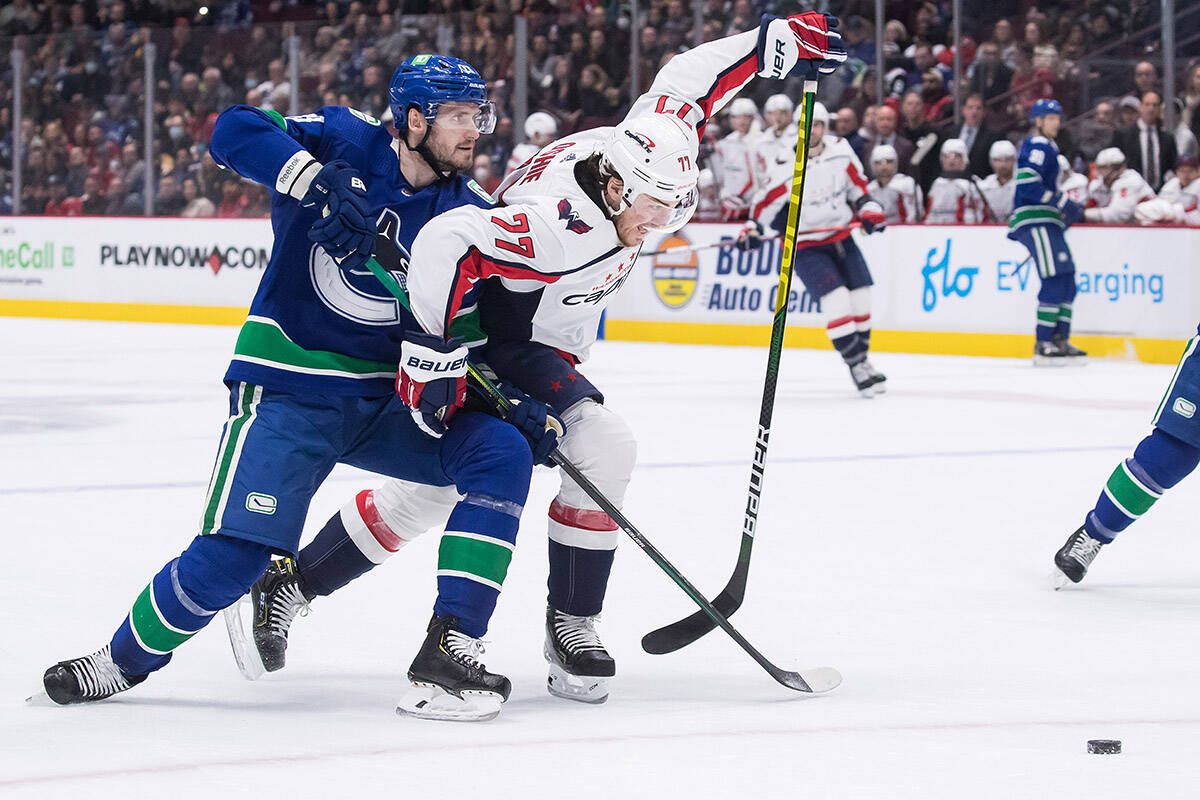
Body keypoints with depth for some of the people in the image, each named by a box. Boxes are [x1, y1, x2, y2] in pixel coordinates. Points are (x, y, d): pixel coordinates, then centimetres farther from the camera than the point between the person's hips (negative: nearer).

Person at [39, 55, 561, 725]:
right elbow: (235, 130, -19)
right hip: (287, 390, -5)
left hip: (382, 399, 5)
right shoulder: (348, 143, -7)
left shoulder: (472, 215, 3)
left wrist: (526, 406, -17)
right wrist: (320, 181, -32)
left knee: (503, 455, -15)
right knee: (236, 552, -17)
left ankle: (451, 645, -14)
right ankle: (126, 659, 8)